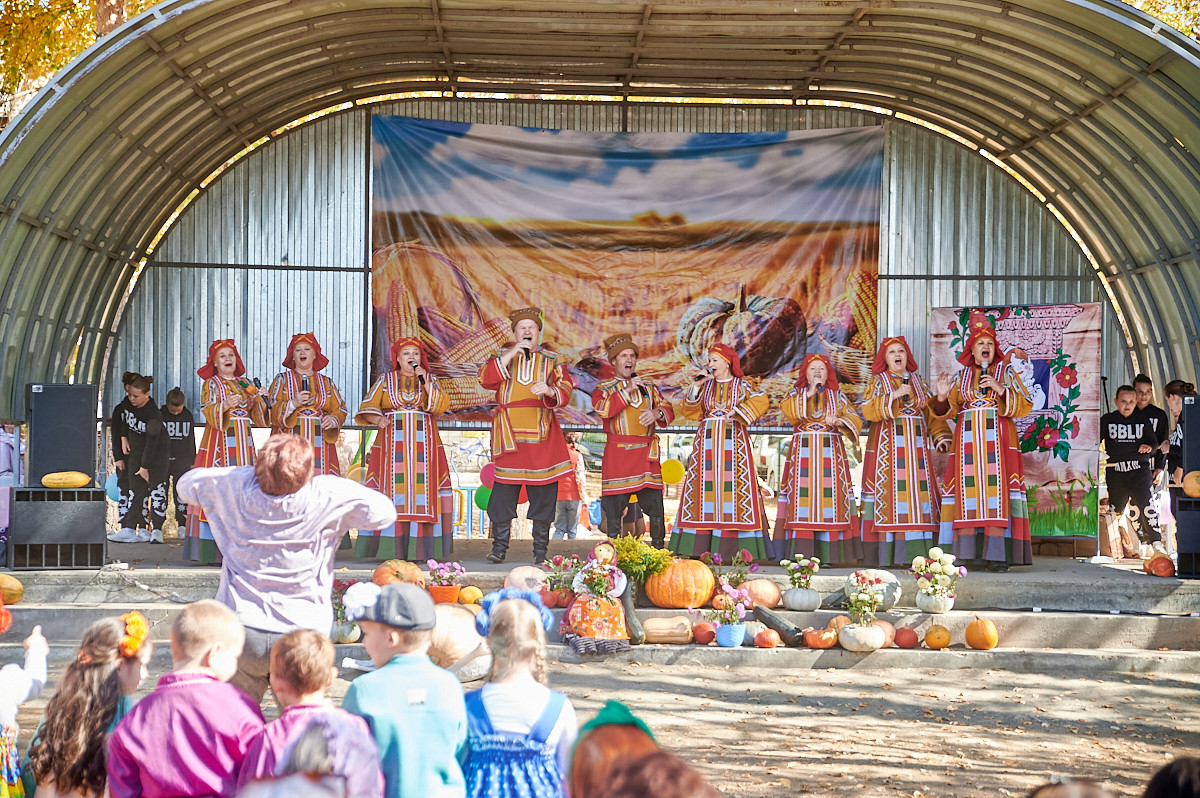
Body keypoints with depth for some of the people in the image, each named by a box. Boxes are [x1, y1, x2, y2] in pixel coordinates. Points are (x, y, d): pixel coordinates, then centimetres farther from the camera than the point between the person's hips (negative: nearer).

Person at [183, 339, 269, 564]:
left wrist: (259, 401, -5)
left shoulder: (245, 383, 17)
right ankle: (214, 548, -12)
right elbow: (208, 412, -10)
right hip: (219, 443, -5)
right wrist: (224, 406, -29)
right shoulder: (211, 384, 4)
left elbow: (258, 416, 15)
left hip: (243, 444, 5)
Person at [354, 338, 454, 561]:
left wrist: (425, 383, -10)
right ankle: (391, 550, -7)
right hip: (393, 445, 0)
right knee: (392, 491, -8)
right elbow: (367, 407, 6)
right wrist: (378, 419, -14)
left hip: (423, 445, 1)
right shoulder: (385, 380, 12)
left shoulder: (430, 380, 13)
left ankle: (418, 550, -5)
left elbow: (441, 407, -1)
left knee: (421, 491, -6)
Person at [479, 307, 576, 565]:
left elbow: (565, 392, 1)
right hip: (509, 435, 0)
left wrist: (549, 390, -22)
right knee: (504, 490, -4)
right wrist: (511, 354, -11)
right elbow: (485, 379, -4)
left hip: (541, 436, 0)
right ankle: (499, 547, 3)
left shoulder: (553, 360, 13)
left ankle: (541, 550, 6)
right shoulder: (503, 359, 15)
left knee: (543, 493, -1)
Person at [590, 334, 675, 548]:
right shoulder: (604, 388, 9)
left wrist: (657, 413, -13)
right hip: (617, 455, -2)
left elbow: (668, 411, 10)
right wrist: (627, 390, -14)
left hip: (646, 454, 2)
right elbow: (602, 409, -11)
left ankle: (658, 547, 5)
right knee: (613, 505, -4)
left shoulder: (648, 388, 18)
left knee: (655, 505, -3)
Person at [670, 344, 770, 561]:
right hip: (707, 442, 3)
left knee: (734, 486, -8)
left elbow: (761, 401, -11)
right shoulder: (706, 386, 15)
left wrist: (736, 412, -20)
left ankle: (735, 546, -7)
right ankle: (698, 546, -4)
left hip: (733, 442, -3)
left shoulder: (742, 385, 6)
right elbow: (688, 411, 9)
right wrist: (696, 388, -2)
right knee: (705, 486, -3)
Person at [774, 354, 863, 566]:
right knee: (803, 497, -10)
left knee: (831, 498, -8)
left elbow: (855, 421, 3)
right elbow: (788, 412, -9)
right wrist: (809, 394, -13)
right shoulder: (796, 394, 13)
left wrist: (839, 421, -16)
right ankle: (801, 552, -13)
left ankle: (833, 553, -8)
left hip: (831, 453, 1)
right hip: (803, 454, -1)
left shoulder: (837, 396, 14)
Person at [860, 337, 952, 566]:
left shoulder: (918, 382, 17)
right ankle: (886, 554, -12)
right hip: (887, 444, -4)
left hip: (915, 445, 4)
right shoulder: (878, 381, 6)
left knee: (917, 489, -4)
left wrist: (942, 438, 2)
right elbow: (868, 410, -8)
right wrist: (894, 395, -17)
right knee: (888, 490, -10)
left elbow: (931, 412, 14)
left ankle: (916, 553, -6)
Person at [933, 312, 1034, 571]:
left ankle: (996, 555, -15)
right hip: (968, 441, 2)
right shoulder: (961, 377, 16)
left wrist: (1000, 389, -11)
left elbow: (1024, 405, 0)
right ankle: (967, 553, -5)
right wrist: (942, 396, -8)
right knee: (968, 492, -5)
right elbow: (948, 411, 12)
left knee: (996, 490, -12)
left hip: (997, 441, -2)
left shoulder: (1006, 373, 10)